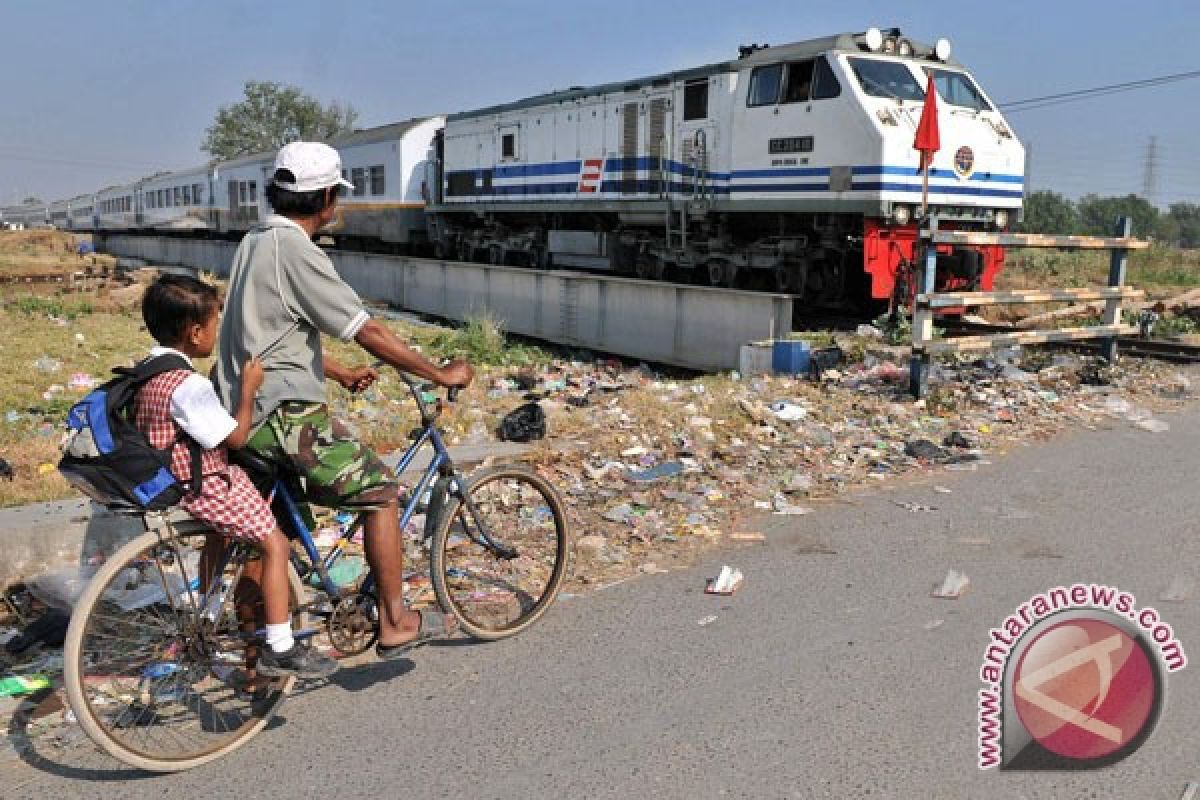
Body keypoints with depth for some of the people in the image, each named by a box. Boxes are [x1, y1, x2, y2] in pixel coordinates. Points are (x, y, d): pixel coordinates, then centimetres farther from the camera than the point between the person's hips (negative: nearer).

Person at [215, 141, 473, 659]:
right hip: (283, 412, -10)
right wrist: (440, 373, -14)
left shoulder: (256, 242, 13)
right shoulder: (297, 251, -19)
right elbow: (368, 332, -21)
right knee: (379, 491, -3)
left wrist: (340, 374, 25)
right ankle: (396, 624, 4)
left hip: (245, 407, 10)